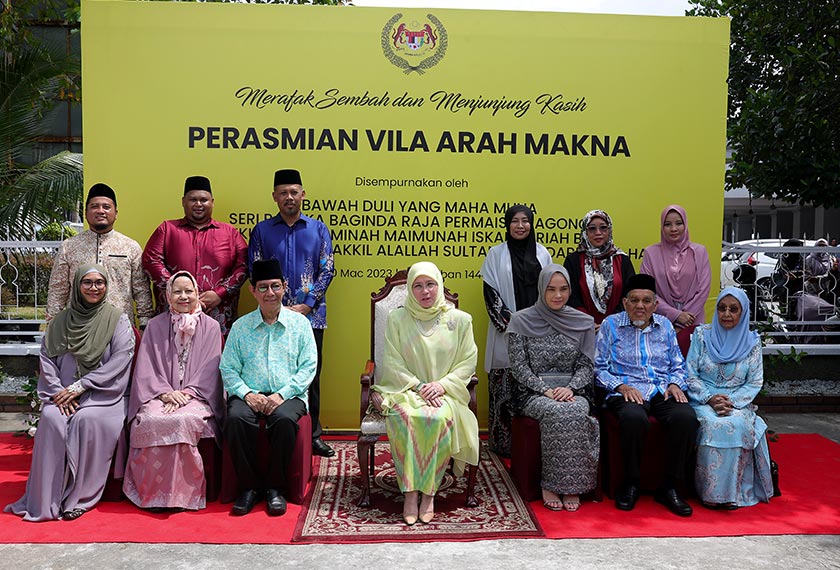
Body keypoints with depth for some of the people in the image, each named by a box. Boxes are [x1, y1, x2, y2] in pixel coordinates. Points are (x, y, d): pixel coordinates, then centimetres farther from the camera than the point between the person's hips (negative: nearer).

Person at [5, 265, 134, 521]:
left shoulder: (118, 320, 2)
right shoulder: (60, 321, 14)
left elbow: (119, 362, -9)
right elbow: (47, 358, 8)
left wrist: (79, 387, -14)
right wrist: (59, 392, -9)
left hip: (103, 394, -3)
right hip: (62, 394, 3)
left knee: (87, 419, -32)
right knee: (51, 419, -27)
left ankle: (79, 497, -20)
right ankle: (47, 497, -19)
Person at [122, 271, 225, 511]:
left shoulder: (211, 327, 10)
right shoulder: (156, 326, 14)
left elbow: (210, 370, 3)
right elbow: (146, 368, 7)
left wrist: (186, 393, -11)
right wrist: (166, 392, -9)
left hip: (196, 396, -1)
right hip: (160, 395, 2)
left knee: (185, 419, -35)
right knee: (152, 420, -32)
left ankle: (181, 493, -21)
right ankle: (154, 493, -18)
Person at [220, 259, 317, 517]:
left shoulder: (300, 323, 9)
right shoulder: (240, 326, 13)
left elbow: (308, 367, 2)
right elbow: (228, 368, 8)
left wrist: (282, 394, -12)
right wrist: (247, 393, -11)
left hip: (288, 395, -1)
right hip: (250, 394, 2)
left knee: (284, 419, -34)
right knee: (236, 418, -31)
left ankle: (275, 487, -15)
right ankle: (248, 486, -14)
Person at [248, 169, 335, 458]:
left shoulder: (318, 228, 9)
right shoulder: (261, 230, 8)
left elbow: (327, 270, 3)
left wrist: (307, 305, -8)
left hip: (311, 315, 1)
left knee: (311, 376, 6)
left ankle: (313, 435, 16)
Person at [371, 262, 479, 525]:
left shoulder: (460, 320, 7)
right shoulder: (397, 318, 6)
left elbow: (468, 362, 5)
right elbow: (392, 362, 1)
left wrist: (442, 384, -11)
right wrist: (418, 386, -12)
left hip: (444, 393, 0)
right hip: (405, 389, 0)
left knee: (439, 418, -34)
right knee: (403, 416, -34)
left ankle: (430, 492, -20)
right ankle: (410, 491, -25)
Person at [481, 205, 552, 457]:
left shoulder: (542, 253, 12)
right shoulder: (496, 254, 4)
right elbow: (491, 292, -1)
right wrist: (508, 323, -10)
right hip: (507, 330, -2)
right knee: (505, 387, -2)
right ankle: (504, 442, 6)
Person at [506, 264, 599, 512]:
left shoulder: (584, 323, 9)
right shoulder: (521, 320, 2)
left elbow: (587, 366, 6)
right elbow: (518, 367, -3)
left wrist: (570, 388, -14)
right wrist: (546, 390, -15)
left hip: (572, 392, 2)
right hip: (532, 394, -2)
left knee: (575, 412, -33)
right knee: (556, 412, -34)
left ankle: (571, 485, -21)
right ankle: (550, 483, -20)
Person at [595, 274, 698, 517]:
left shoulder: (665, 325, 18)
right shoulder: (610, 325, 8)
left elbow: (678, 365, 21)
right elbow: (599, 368, 4)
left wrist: (675, 383, -1)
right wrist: (621, 386, -11)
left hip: (663, 390, 3)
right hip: (627, 391, -3)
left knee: (686, 417, -31)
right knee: (633, 417, -38)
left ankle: (669, 487, -15)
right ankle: (631, 483, -15)